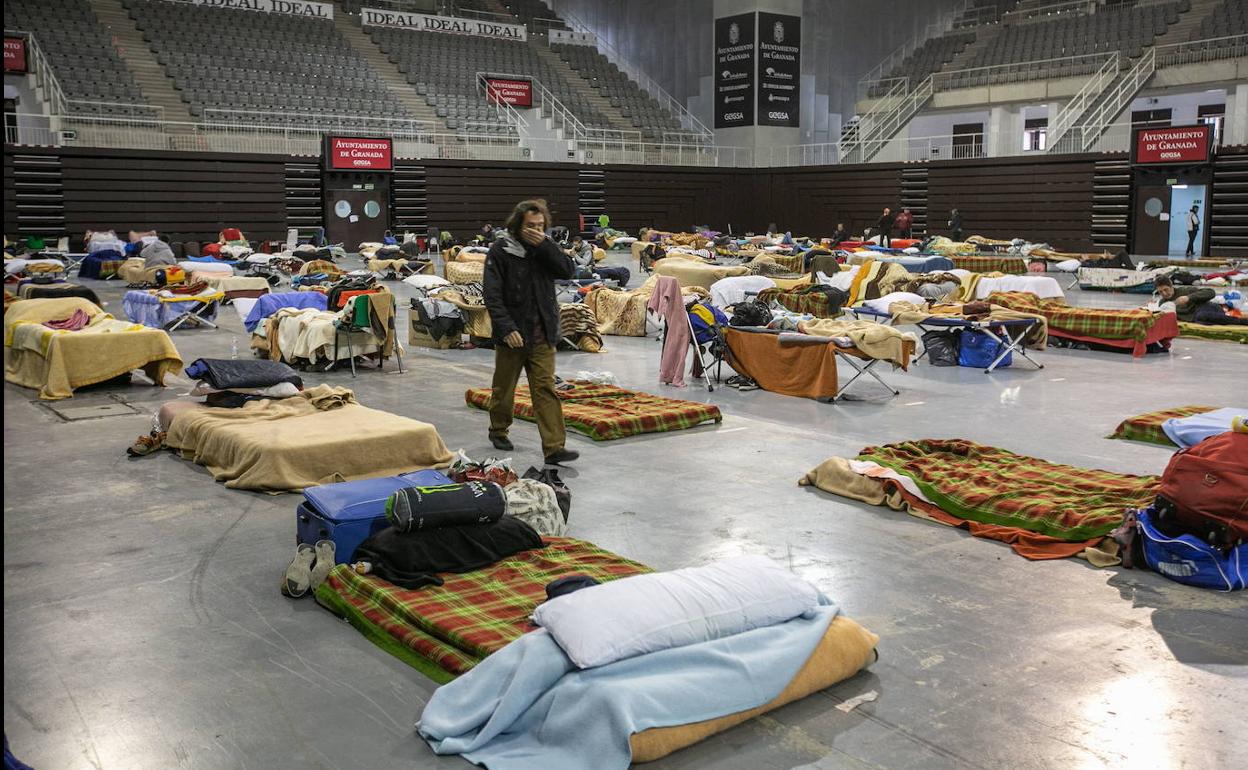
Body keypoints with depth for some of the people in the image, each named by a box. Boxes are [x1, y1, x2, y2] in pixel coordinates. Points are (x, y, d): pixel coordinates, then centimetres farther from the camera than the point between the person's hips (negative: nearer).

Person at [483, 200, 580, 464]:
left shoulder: (544, 247, 6)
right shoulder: (501, 250, -8)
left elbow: (568, 271, -7)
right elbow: (492, 295, -12)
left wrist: (545, 246, -16)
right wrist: (507, 328, -21)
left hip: (542, 335, 3)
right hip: (512, 333, -3)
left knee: (546, 388, -3)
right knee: (504, 388, 13)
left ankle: (554, 447, -6)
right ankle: (498, 431, 37)